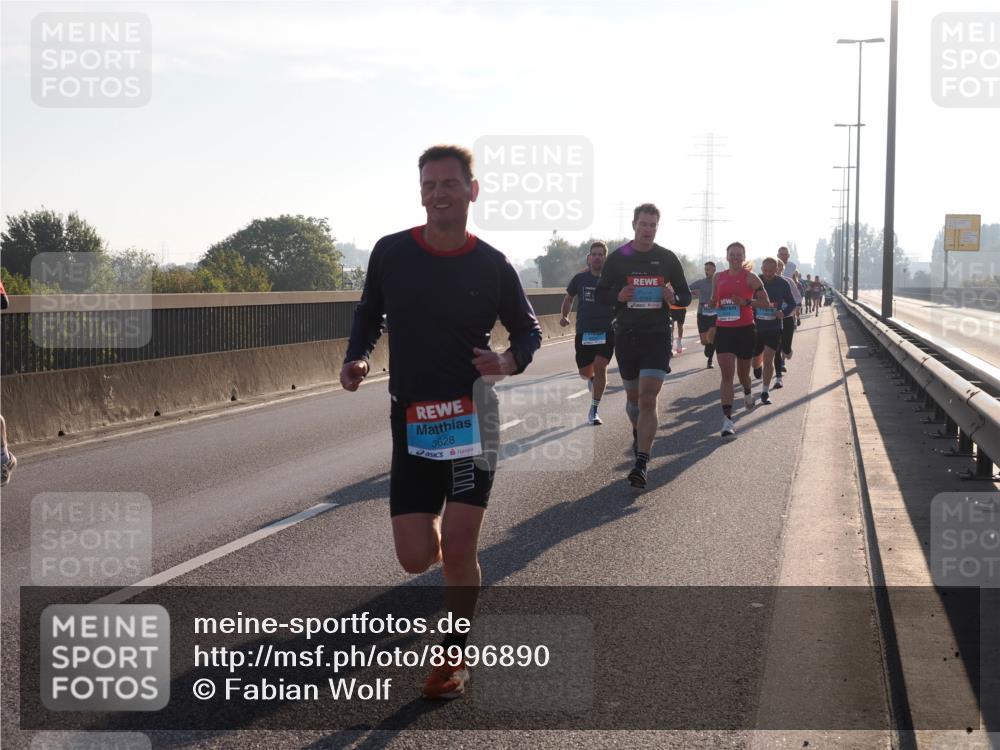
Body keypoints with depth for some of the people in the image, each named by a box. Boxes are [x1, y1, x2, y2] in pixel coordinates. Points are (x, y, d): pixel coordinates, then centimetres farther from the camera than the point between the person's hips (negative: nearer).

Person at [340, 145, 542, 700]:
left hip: (471, 414, -2)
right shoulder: (391, 253, -2)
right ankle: (450, 547, 37)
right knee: (416, 557, -3)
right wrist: (356, 358, -6)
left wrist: (511, 361, -13)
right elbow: (368, 314, 14)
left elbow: (528, 329, 8)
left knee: (457, 546, -8)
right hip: (411, 419, 2)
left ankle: (454, 657, 15)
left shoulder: (492, 265, -5)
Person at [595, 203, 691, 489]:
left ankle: (641, 463, -15)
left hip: (657, 336, -2)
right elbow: (601, 294, 8)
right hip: (626, 336, 2)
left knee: (648, 399, -14)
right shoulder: (617, 258, 3)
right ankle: (638, 434, 46)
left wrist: (674, 297, -13)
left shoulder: (667, 258, 3)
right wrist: (618, 296, -14)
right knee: (633, 395, 14)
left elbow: (686, 295, 11)